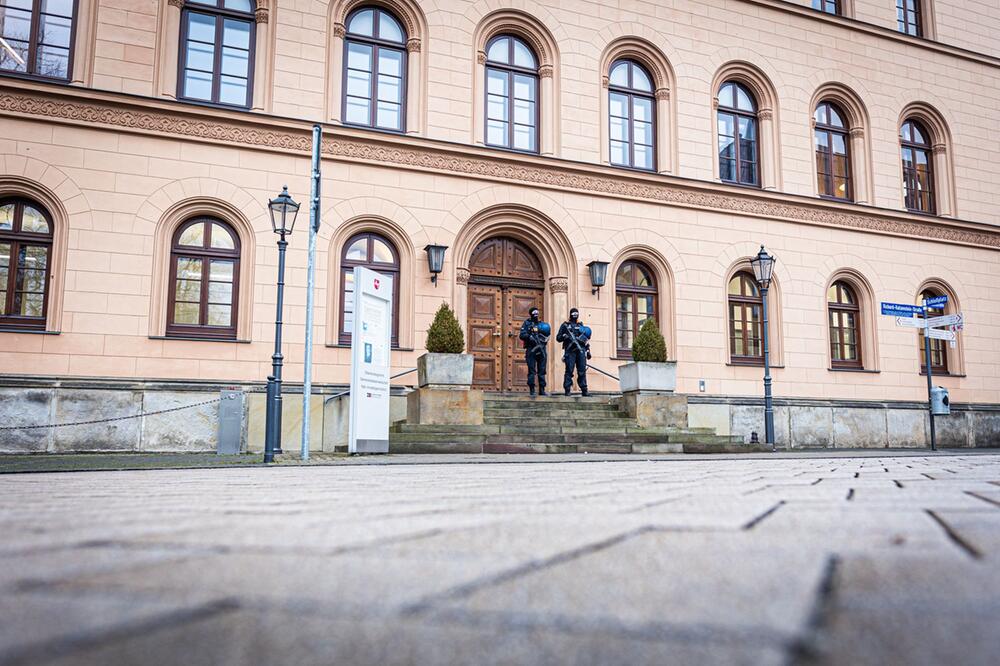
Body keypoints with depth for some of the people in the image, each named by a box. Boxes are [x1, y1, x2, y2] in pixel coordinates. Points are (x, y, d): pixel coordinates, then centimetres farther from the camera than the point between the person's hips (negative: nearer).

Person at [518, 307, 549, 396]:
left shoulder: (542, 324, 16)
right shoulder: (527, 323, 5)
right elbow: (522, 335, -4)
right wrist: (529, 336, -20)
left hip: (541, 349, 4)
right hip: (531, 349, -4)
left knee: (542, 371, 5)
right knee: (532, 371, -4)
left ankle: (542, 390, 9)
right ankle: (532, 390, -3)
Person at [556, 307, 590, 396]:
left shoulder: (581, 325, 21)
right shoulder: (565, 325, 12)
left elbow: (586, 339, 21)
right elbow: (558, 338, 8)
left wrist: (588, 350, 13)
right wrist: (564, 336, -12)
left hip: (581, 350, 3)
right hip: (570, 351, -3)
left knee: (582, 371, 0)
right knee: (569, 371, -8)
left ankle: (584, 390, 2)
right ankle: (567, 390, -8)